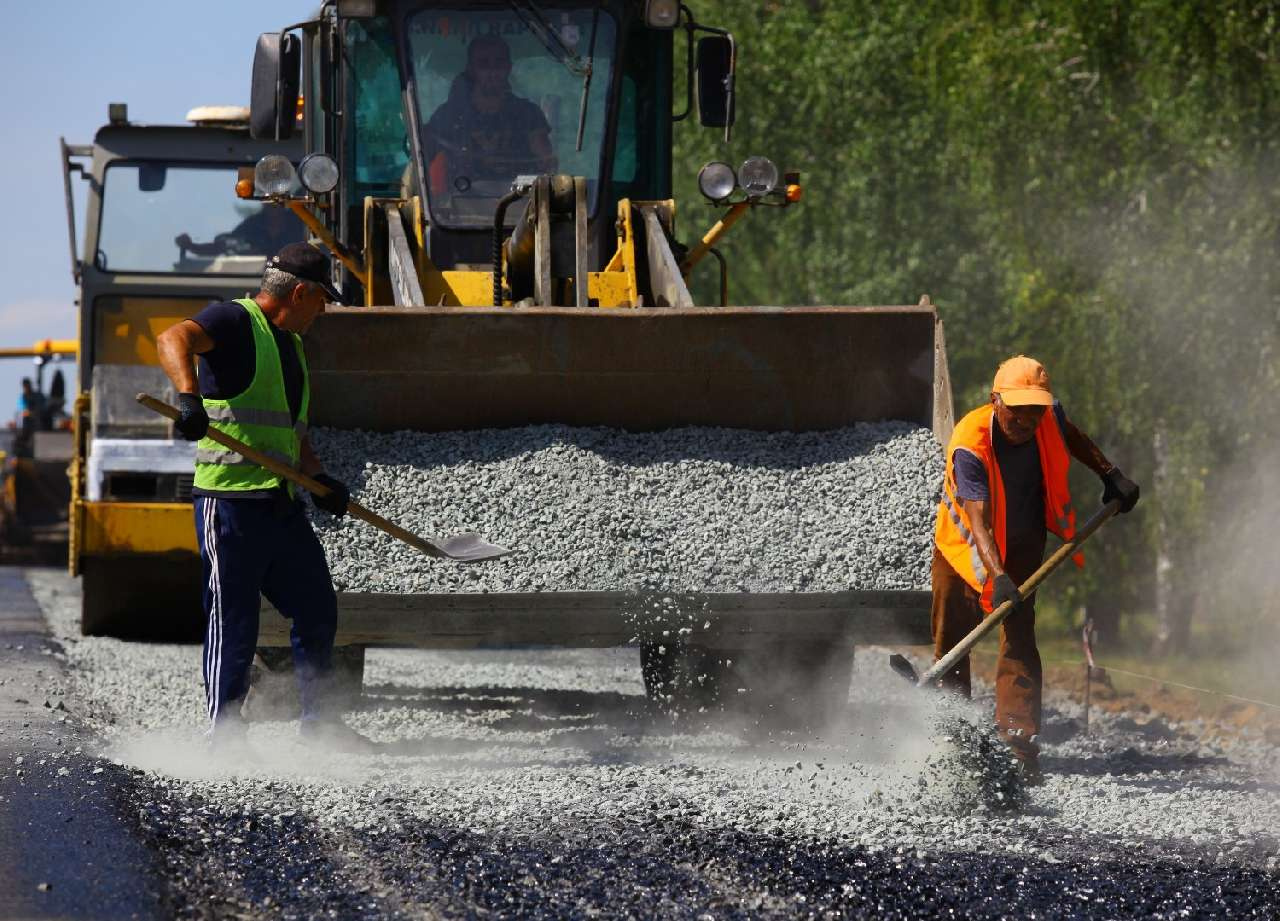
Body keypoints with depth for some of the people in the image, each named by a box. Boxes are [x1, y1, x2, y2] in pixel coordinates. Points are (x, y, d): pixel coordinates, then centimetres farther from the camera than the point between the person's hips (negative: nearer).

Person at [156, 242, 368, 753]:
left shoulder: (291, 344, 21)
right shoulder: (235, 322, -7)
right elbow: (173, 340, -27)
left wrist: (317, 476, 13)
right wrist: (189, 396, -45)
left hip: (282, 505, 9)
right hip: (231, 501, -9)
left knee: (318, 609, 13)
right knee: (234, 622, -5)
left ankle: (320, 722, 25)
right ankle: (224, 735, 2)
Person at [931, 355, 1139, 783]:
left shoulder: (1049, 419, -19)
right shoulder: (969, 445, -34)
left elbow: (1071, 437, 9)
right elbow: (977, 521, -42)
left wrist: (1110, 475, 6)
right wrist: (998, 577, -53)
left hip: (1023, 545, 2)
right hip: (965, 544, -2)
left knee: (1019, 641, -12)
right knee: (951, 642, 5)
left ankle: (1020, 749, -19)